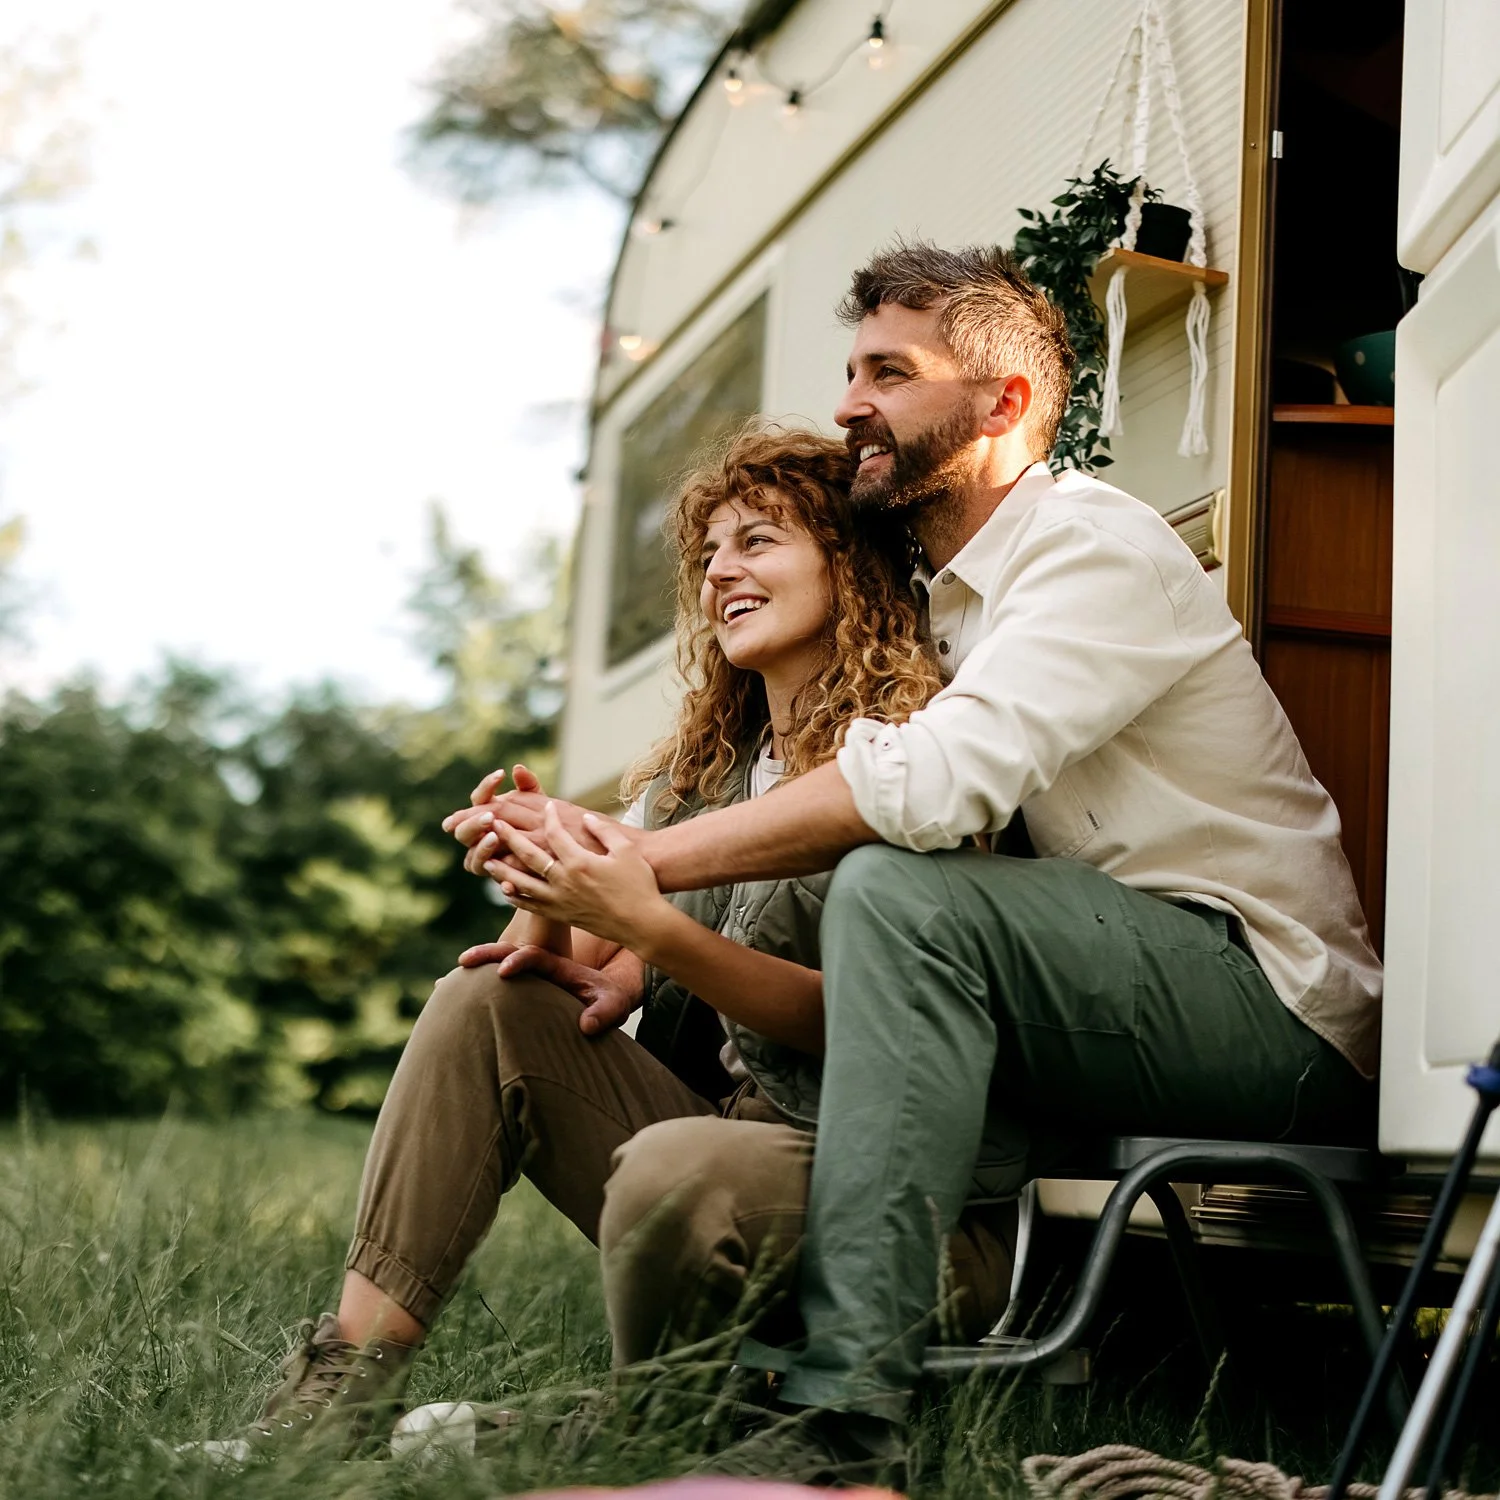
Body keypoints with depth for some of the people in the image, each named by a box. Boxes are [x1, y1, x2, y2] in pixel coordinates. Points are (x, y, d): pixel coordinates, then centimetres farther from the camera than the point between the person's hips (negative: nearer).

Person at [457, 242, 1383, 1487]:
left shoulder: (1097, 544, -12)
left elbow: (935, 782, -29)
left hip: (1278, 1004, -9)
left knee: (899, 893, -30)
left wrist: (639, 860, -27)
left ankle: (849, 1407, -32)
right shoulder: (947, 599, 16)